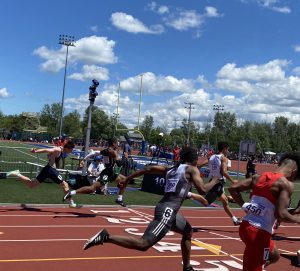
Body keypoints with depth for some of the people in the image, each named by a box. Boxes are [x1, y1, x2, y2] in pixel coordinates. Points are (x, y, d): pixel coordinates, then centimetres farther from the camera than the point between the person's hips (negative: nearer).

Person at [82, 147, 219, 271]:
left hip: (168, 209, 10)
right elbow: (202, 189, -9)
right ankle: (106, 237, -21)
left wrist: (127, 178, 20)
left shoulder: (171, 169, 21)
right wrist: (214, 182, 11)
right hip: (168, 209, -10)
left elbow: (148, 168, 16)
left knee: (188, 231, 30)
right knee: (143, 244, -15)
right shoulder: (192, 169, 1)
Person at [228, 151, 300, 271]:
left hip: (246, 226, 8)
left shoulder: (259, 177, 8)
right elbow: (280, 214, -20)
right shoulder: (286, 184, -12)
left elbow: (233, 188, 8)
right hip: (259, 232, -8)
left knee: (274, 255, 30)